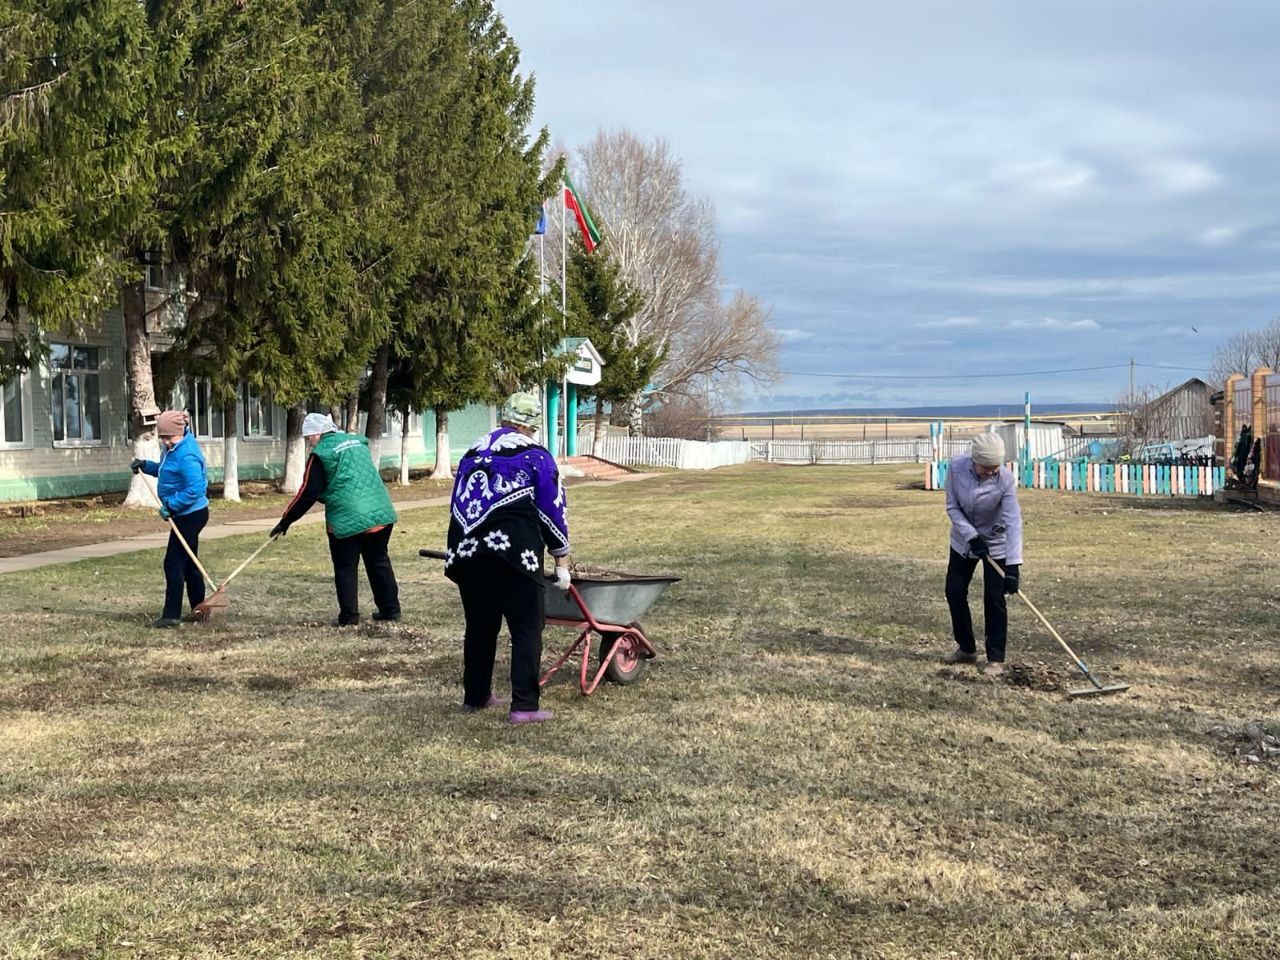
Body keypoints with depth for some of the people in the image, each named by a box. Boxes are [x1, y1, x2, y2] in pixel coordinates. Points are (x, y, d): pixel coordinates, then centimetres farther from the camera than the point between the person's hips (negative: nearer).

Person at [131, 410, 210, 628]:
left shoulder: (186, 455, -23)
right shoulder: (173, 449, 9)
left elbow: (194, 489, -27)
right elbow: (167, 471, 25)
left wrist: (171, 505, -25)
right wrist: (146, 466, 10)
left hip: (191, 514, -11)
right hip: (186, 514, 11)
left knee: (173, 563, -8)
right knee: (188, 563, 17)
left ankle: (171, 615, -4)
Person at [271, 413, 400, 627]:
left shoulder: (321, 455, -7)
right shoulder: (357, 442, 14)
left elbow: (308, 493, -8)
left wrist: (286, 521, 1)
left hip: (347, 519, -6)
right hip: (381, 513, 6)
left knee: (345, 569, 6)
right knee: (379, 562, 18)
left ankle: (349, 617, 7)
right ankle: (390, 609, 21)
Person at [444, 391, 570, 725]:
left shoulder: (473, 453, 22)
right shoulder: (535, 456, 5)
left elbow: (457, 505, 27)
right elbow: (553, 511, 2)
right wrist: (562, 561, 9)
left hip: (466, 551, 6)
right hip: (513, 553, -6)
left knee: (479, 626, 19)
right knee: (526, 629, 1)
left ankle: (475, 696, 28)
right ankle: (524, 706, -3)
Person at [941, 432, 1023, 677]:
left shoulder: (1005, 478, -29)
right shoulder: (956, 468, -23)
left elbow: (1013, 522, -33)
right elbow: (952, 507, -13)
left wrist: (1013, 566, -39)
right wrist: (972, 537, -24)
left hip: (996, 543, -3)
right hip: (964, 539, 3)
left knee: (994, 599, -5)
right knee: (954, 592, 8)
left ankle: (996, 658, 8)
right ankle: (966, 649, 27)